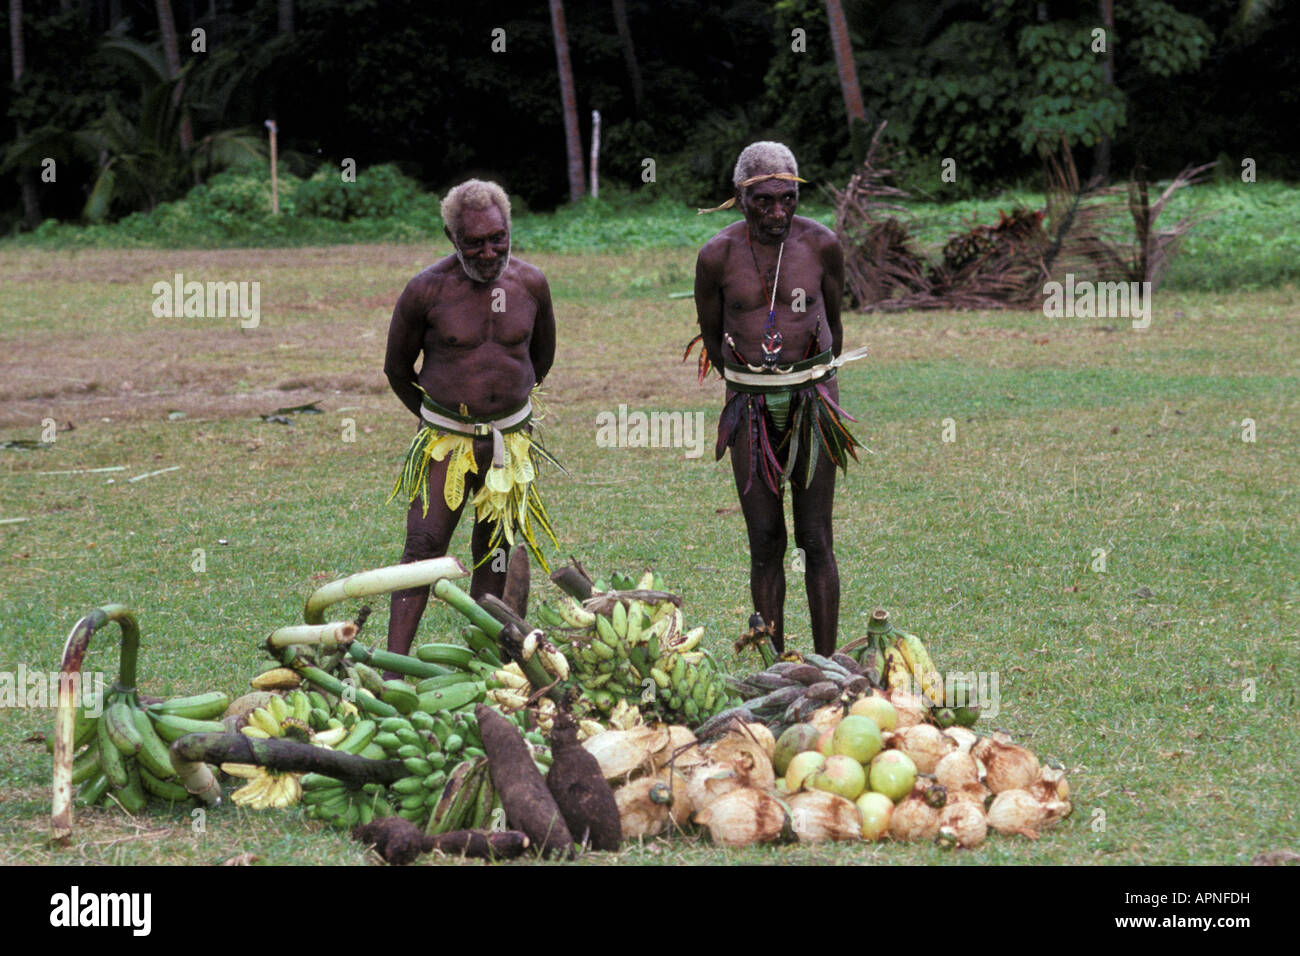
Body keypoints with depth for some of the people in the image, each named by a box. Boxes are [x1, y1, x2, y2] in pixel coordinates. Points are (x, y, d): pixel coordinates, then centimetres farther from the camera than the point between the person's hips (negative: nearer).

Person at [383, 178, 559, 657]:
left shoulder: (530, 284, -3)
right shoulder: (425, 290, -13)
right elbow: (397, 368, 2)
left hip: (510, 438, 3)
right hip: (446, 439, -3)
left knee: (494, 552, 8)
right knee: (423, 547, -12)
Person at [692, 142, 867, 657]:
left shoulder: (821, 245, -5)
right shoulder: (717, 256, -6)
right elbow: (711, 338, 7)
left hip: (812, 405, 0)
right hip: (749, 406, 0)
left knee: (816, 541, -2)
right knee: (765, 542, 2)